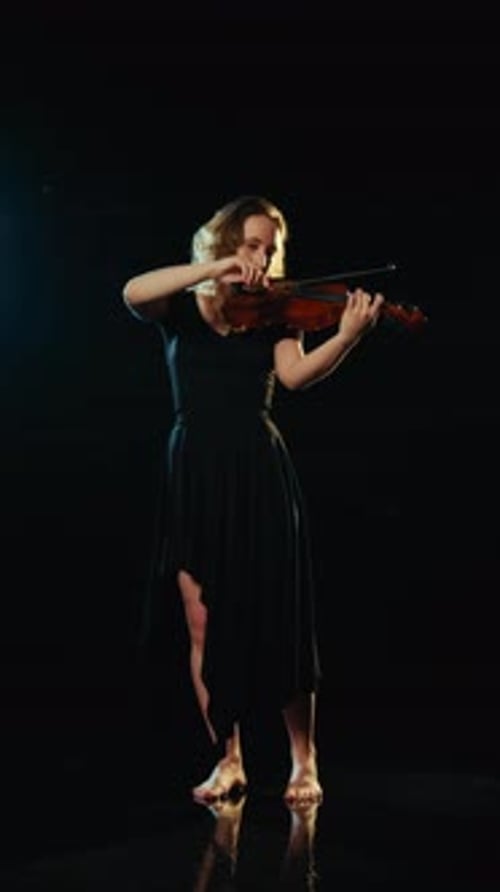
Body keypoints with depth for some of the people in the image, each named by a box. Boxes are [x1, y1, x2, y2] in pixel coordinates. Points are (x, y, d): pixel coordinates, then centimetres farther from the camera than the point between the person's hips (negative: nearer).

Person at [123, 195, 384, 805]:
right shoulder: (181, 309, 8)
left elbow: (296, 374, -12)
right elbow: (132, 293, -14)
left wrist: (347, 336, -29)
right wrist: (214, 269, -20)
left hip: (258, 471, 0)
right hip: (194, 474, 1)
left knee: (279, 617, -2)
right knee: (204, 624, 1)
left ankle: (304, 761, 11)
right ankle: (228, 760, 15)